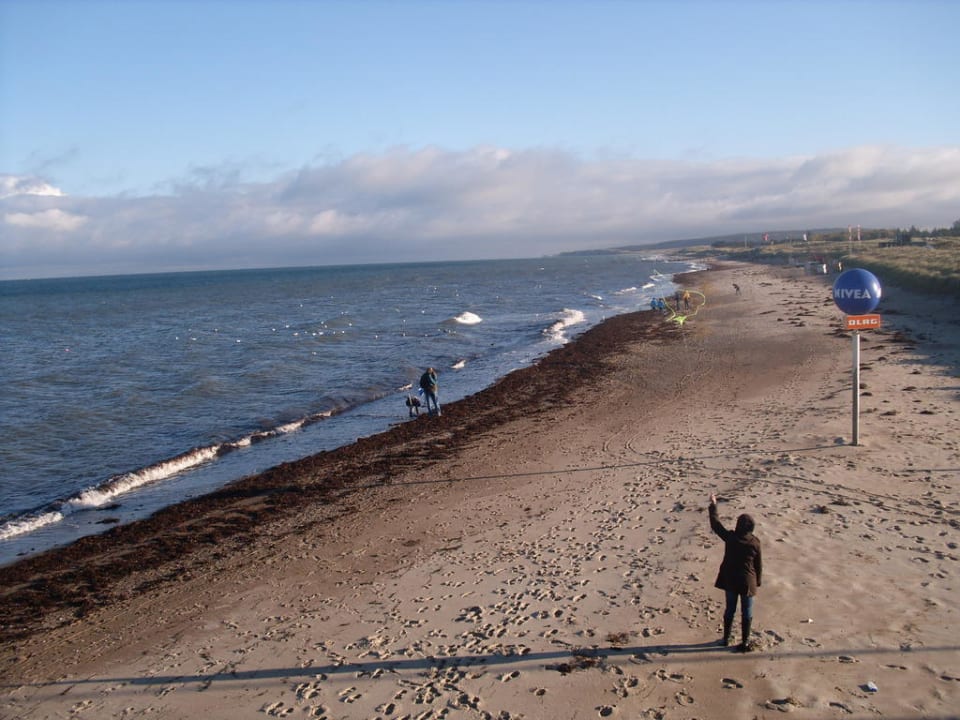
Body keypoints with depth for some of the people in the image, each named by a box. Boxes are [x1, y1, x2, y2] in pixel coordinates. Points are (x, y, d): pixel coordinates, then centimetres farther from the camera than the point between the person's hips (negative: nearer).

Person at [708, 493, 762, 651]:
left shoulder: (730, 538, -13)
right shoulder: (755, 543, -13)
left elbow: (715, 523, -1)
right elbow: (758, 565, -3)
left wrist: (713, 505, 8)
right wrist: (758, 582, 11)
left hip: (730, 580, 2)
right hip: (747, 582, -1)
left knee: (730, 609, 17)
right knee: (746, 613, 11)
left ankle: (726, 638, 28)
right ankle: (745, 642, 16)